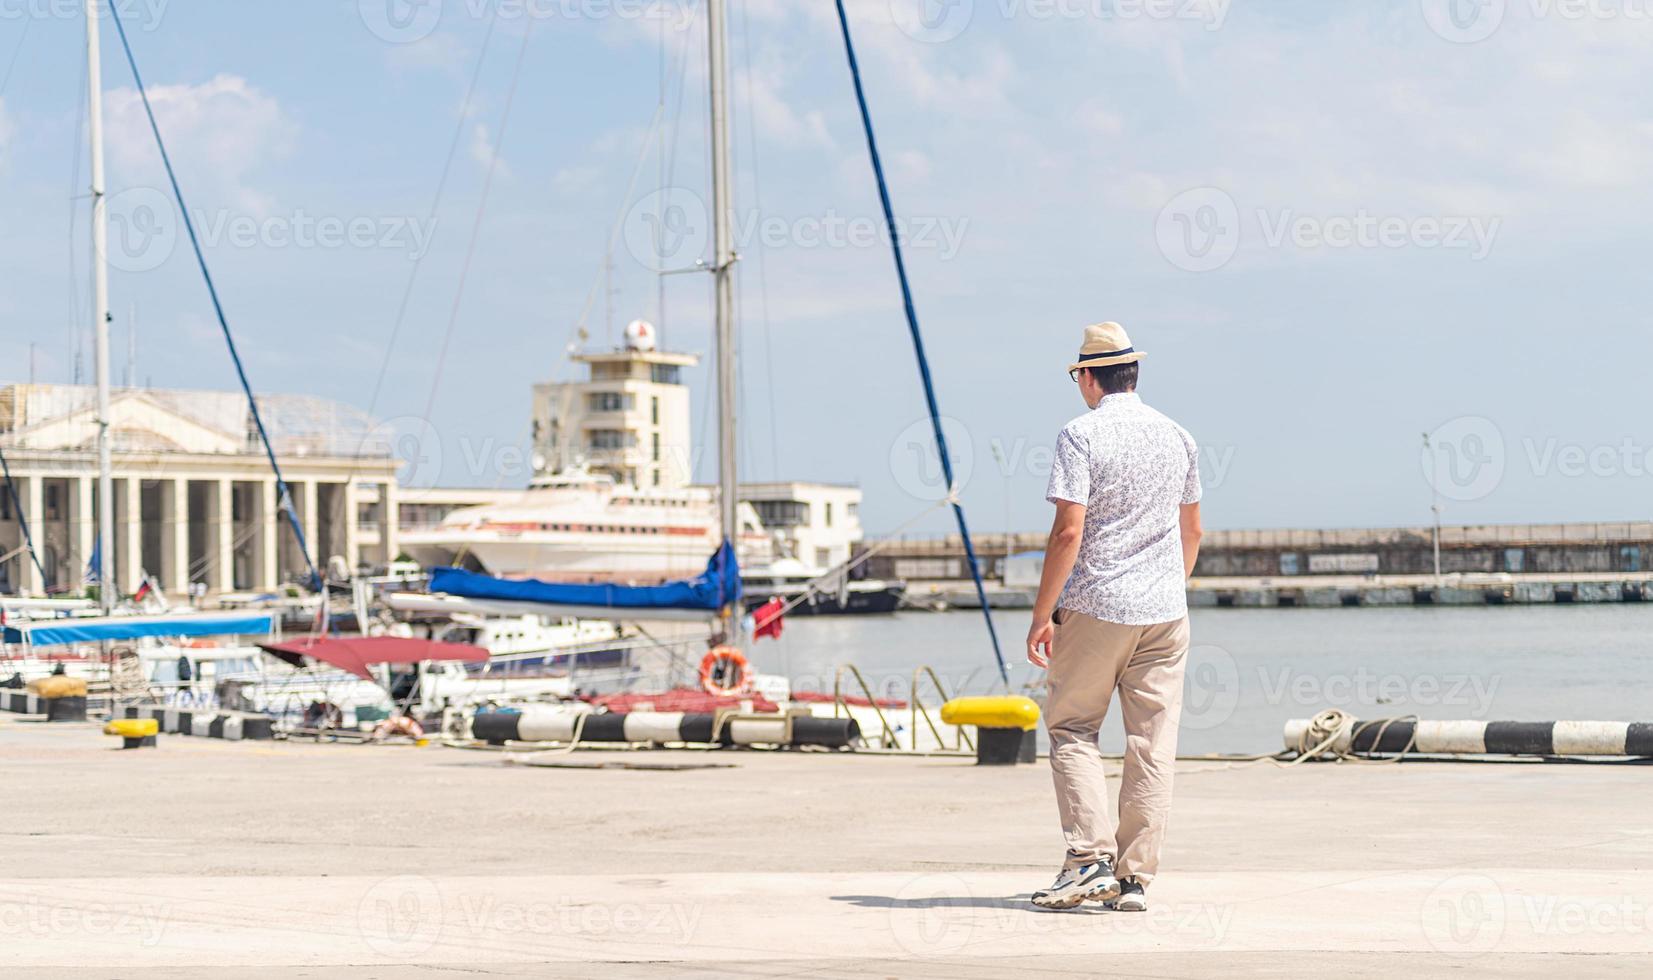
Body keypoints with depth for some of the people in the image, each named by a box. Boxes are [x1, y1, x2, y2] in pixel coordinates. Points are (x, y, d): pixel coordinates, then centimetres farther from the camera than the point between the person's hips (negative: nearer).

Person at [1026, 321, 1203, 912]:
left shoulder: (1082, 435, -8)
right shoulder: (1177, 437, 10)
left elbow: (1069, 531, -15)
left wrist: (1043, 613, -11)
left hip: (1094, 606, -5)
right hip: (1165, 609, 5)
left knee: (1071, 730, 7)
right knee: (1153, 747, 5)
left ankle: (1090, 859, -7)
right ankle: (1135, 879, 5)